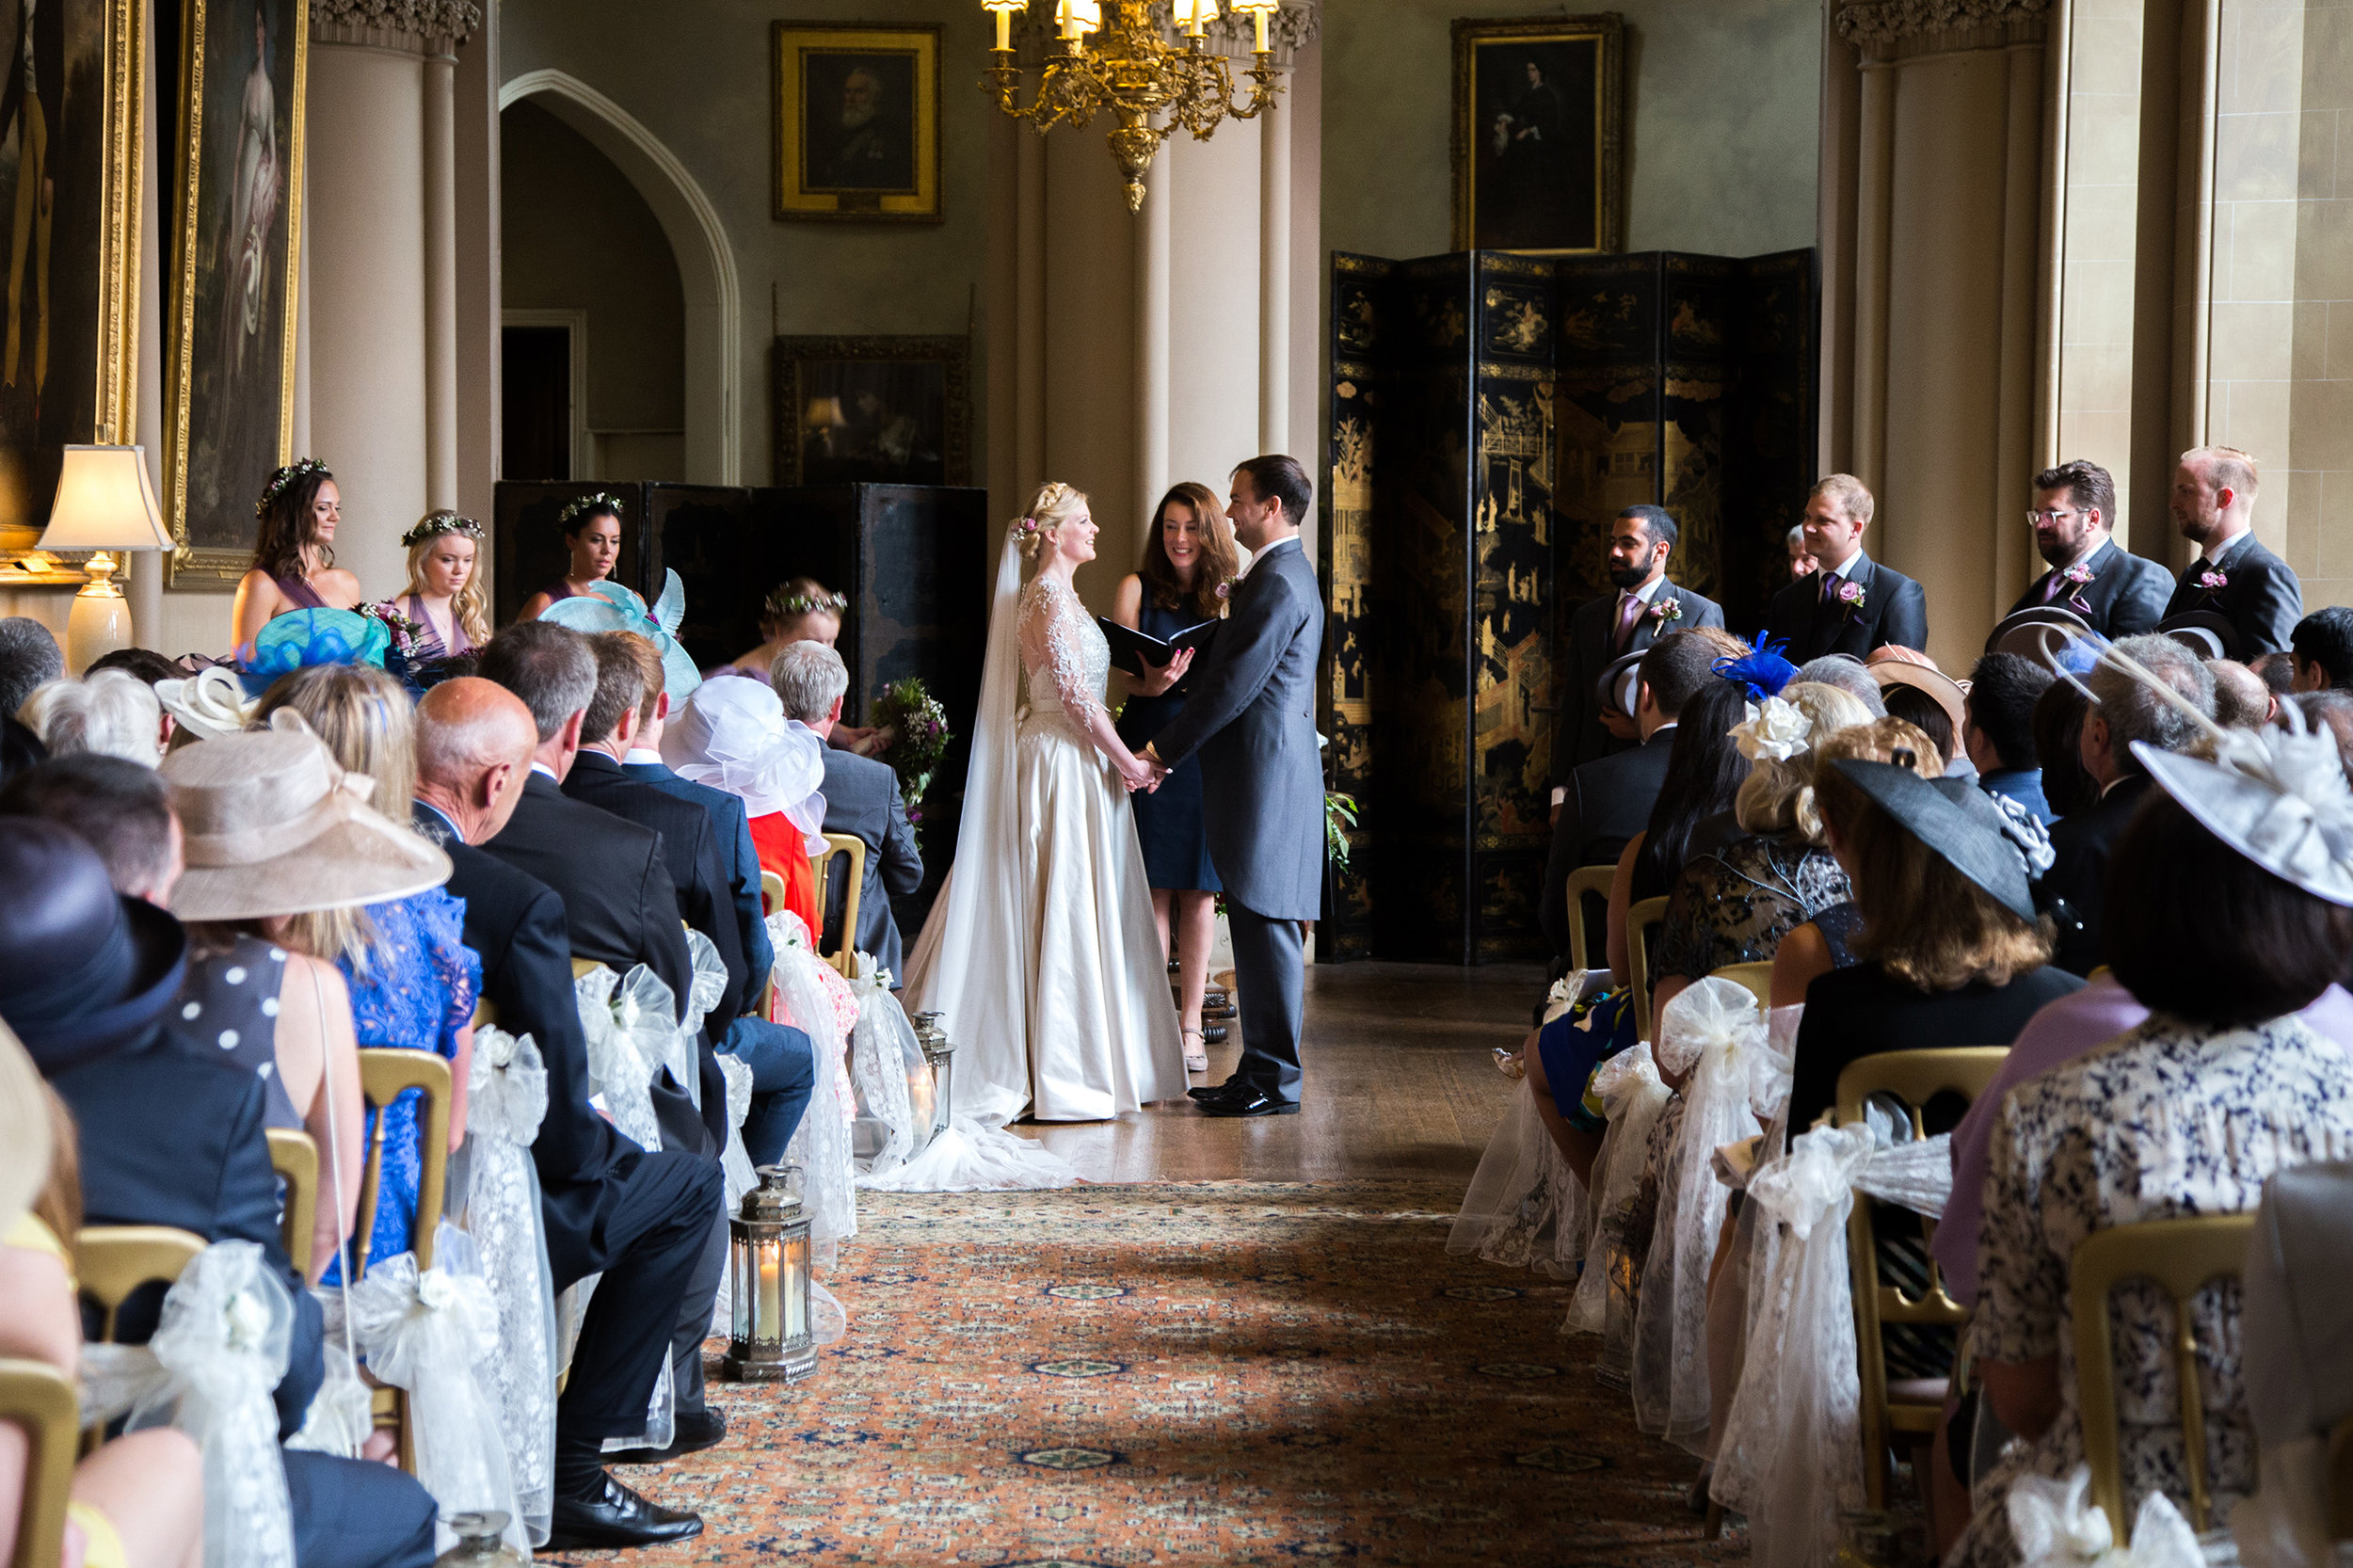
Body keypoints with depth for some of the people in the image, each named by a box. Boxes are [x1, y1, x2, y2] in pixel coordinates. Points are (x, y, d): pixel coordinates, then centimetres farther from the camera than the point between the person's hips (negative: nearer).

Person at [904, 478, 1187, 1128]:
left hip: (1050, 754, 10)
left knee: (1037, 911, 11)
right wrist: (1128, 761, -12)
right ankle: (1063, 1072, 0)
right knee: (1066, 910, -5)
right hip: (1066, 762, -10)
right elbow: (1075, 695, -19)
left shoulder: (1047, 594, 15)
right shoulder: (1052, 597, -16)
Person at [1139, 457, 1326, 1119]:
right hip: (1262, 773, 10)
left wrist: (1164, 749, -11)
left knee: (1265, 928, -6)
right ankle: (1261, 1069, 17)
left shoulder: (1277, 584, -15)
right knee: (1257, 928, 12)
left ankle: (1274, 1080, -2)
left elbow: (1233, 688, -18)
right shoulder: (1287, 575, 18)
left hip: (1263, 778, -10)